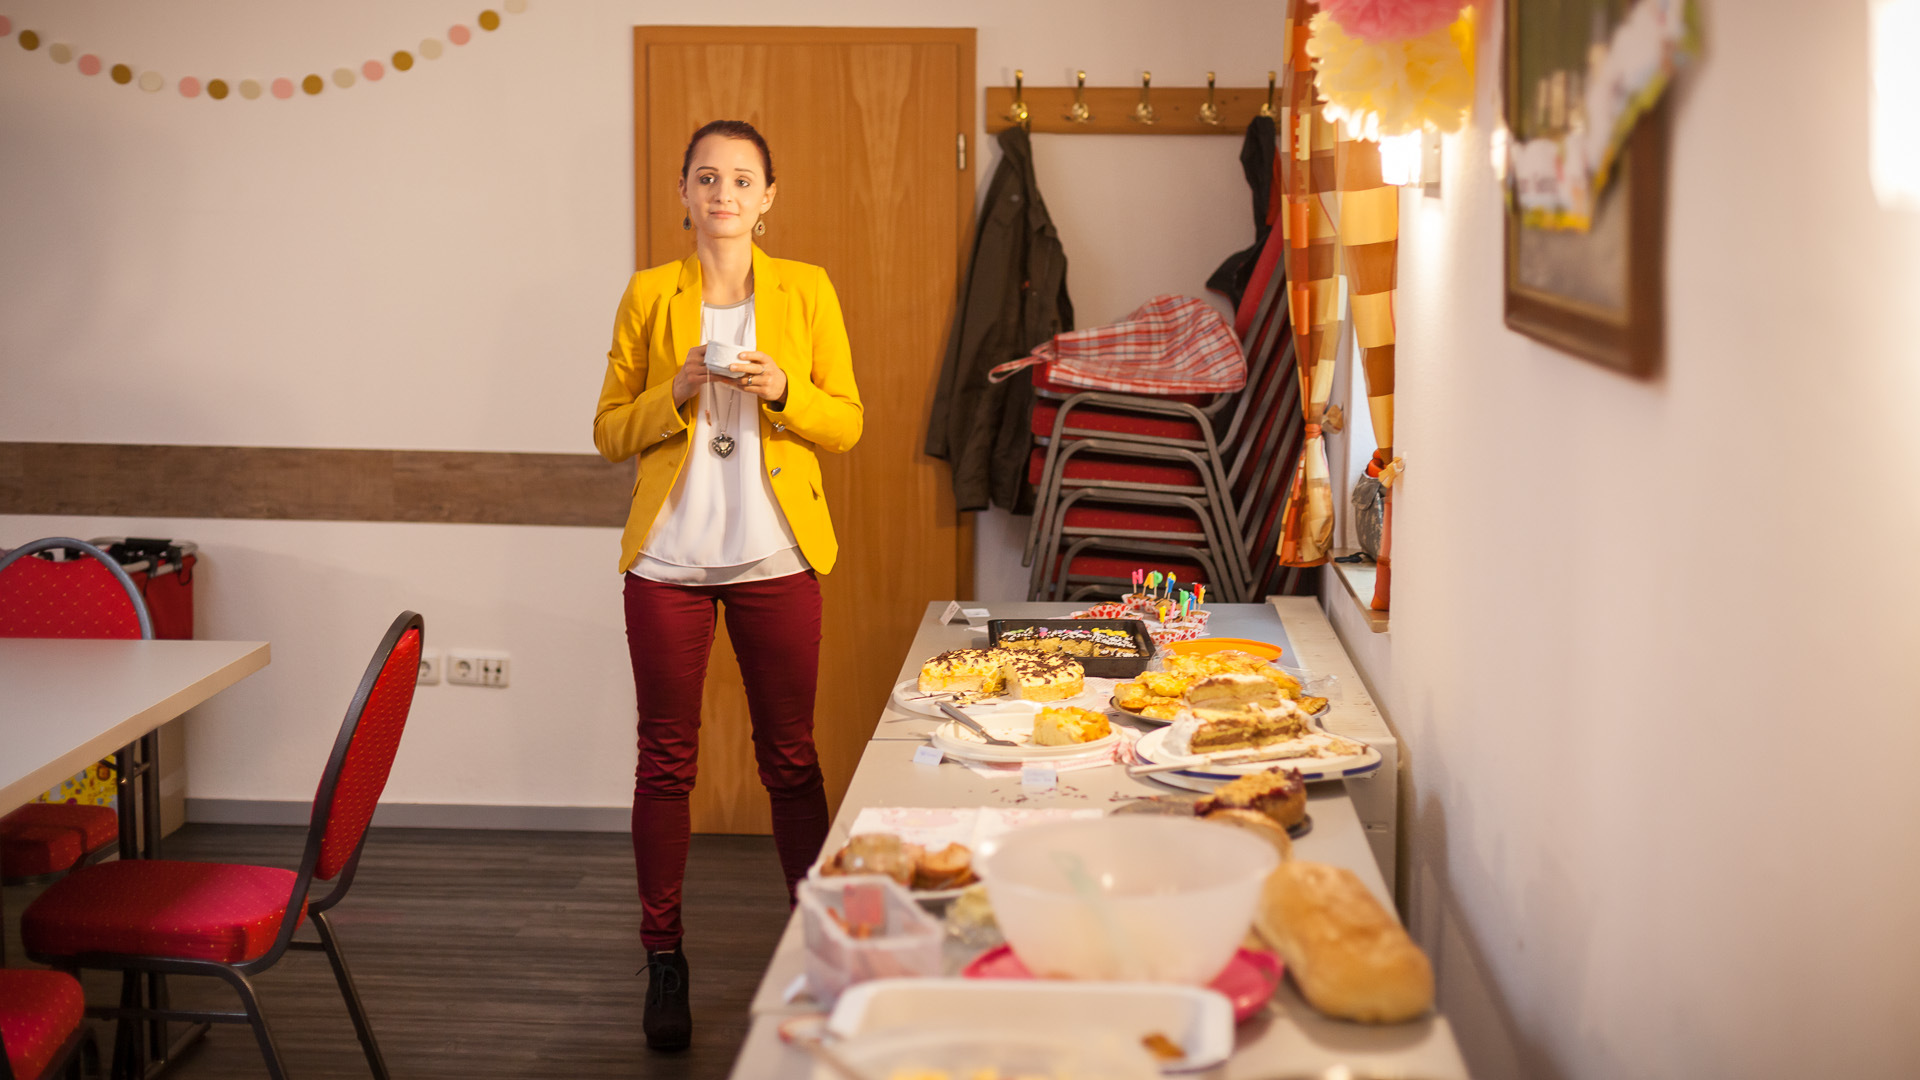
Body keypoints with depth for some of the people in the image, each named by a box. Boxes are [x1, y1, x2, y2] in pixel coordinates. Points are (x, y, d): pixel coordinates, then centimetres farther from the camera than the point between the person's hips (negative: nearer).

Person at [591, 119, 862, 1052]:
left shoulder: (808, 291, 5)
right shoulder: (649, 294, 5)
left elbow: (847, 423, 5)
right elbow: (609, 432, 4)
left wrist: (782, 391, -14)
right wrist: (677, 392, -13)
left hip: (775, 559, 0)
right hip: (669, 561, 0)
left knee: (791, 758, 6)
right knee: (665, 763, 4)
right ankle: (664, 960, 14)